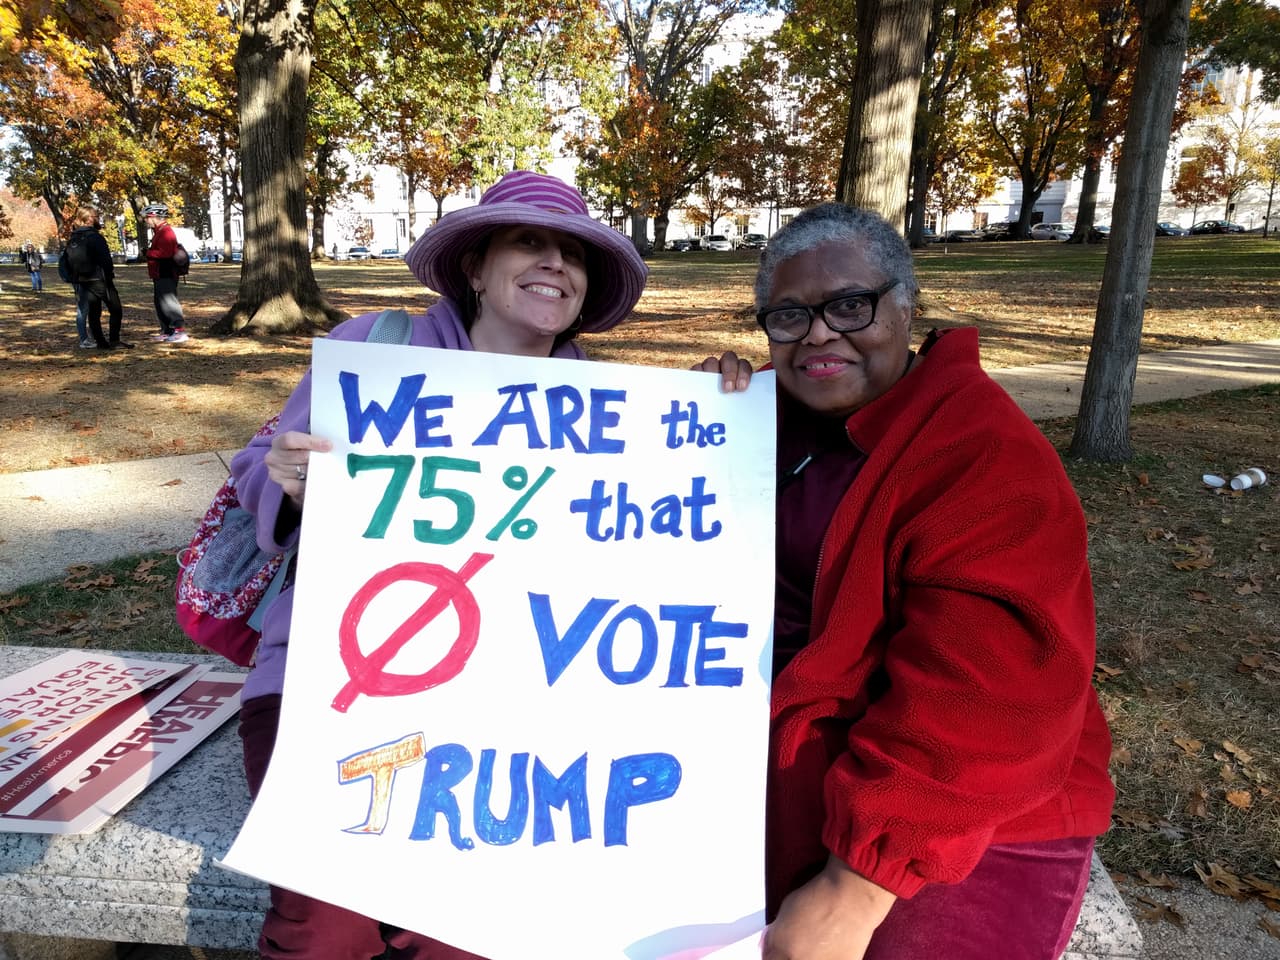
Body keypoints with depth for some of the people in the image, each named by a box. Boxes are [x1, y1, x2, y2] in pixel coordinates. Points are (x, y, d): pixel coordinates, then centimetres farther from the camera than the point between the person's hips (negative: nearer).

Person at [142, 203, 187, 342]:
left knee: (169, 302, -12)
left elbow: (165, 252, -26)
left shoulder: (166, 232, -15)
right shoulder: (159, 232, 19)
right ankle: (166, 331, 19)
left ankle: (180, 330, -13)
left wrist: (148, 252, -14)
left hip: (166, 276, -11)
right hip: (161, 276, 11)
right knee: (161, 304, 14)